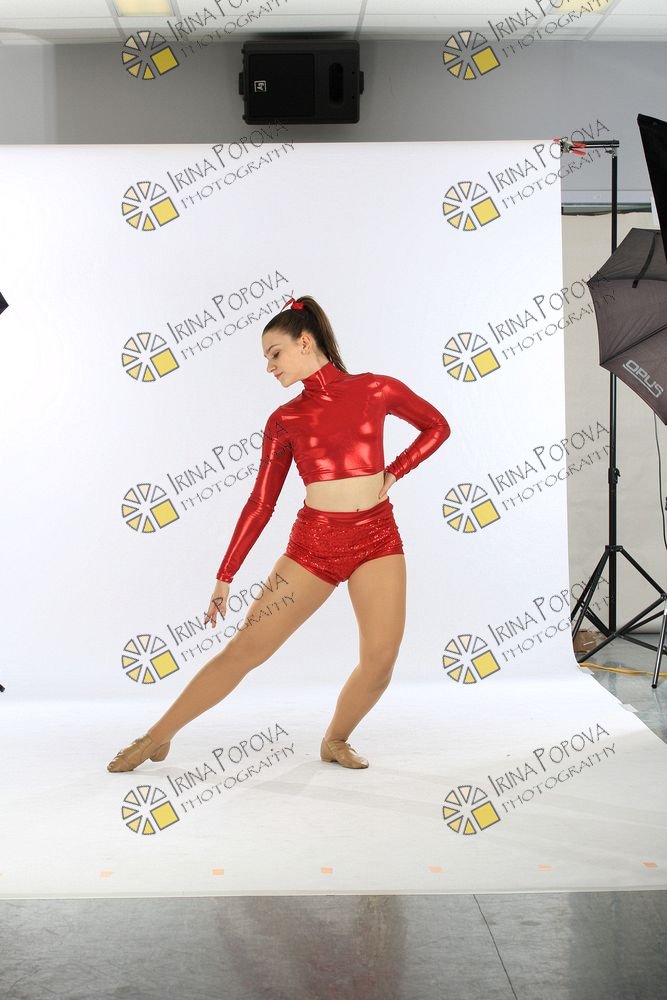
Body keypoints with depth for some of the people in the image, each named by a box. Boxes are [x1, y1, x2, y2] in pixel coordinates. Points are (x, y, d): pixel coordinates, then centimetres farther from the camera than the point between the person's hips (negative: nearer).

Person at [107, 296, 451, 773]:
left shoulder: (376, 389, 2)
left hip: (376, 539, 0)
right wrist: (225, 577, 3)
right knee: (245, 648, -3)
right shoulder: (283, 420, 5)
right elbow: (261, 503, 5)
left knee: (380, 662, -7)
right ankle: (157, 737, 9)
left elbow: (437, 426, 15)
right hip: (313, 541, 0)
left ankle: (335, 741, 20)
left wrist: (394, 472, 2)